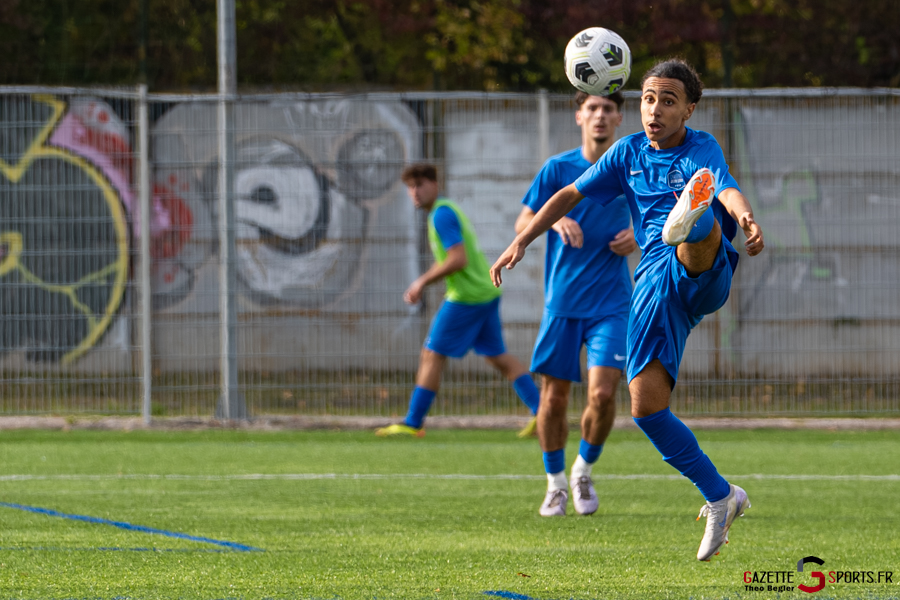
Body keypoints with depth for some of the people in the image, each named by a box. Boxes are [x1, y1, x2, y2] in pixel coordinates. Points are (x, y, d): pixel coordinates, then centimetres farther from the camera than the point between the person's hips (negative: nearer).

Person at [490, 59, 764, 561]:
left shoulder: (701, 149, 0)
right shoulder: (630, 153, 18)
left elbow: (728, 190, -21)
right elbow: (570, 196, 26)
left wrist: (746, 217, -44)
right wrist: (521, 242, 17)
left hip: (704, 274, -5)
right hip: (656, 285, 5)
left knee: (704, 229, -38)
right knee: (646, 404, -8)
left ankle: (690, 220, -77)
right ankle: (721, 498, 4)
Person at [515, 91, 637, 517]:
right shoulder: (558, 169, 1)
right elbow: (523, 223, 2)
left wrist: (638, 237, -6)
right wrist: (556, 219, -17)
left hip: (611, 302, 0)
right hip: (562, 302, 0)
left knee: (603, 393, -13)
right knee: (554, 397, 1)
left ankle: (584, 471, 13)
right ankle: (555, 484, 20)